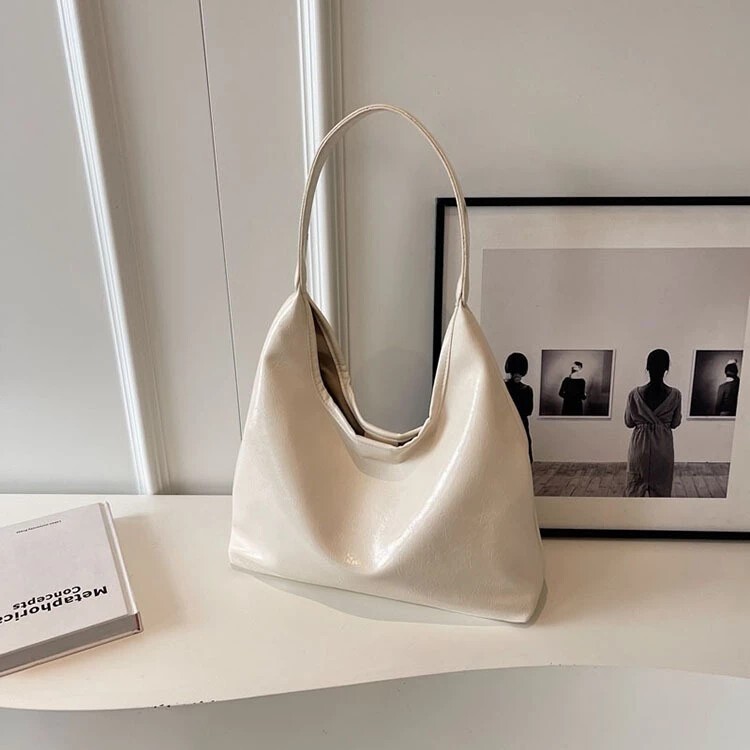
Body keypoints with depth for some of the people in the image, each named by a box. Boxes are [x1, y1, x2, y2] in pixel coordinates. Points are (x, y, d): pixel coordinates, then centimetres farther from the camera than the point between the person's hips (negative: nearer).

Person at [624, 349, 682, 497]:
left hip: (640, 445, 0)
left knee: (636, 485, 12)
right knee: (661, 486, 13)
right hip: (663, 446, 0)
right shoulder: (675, 395, -11)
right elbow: (675, 423, 1)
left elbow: (629, 422, -1)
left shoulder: (635, 394, -12)